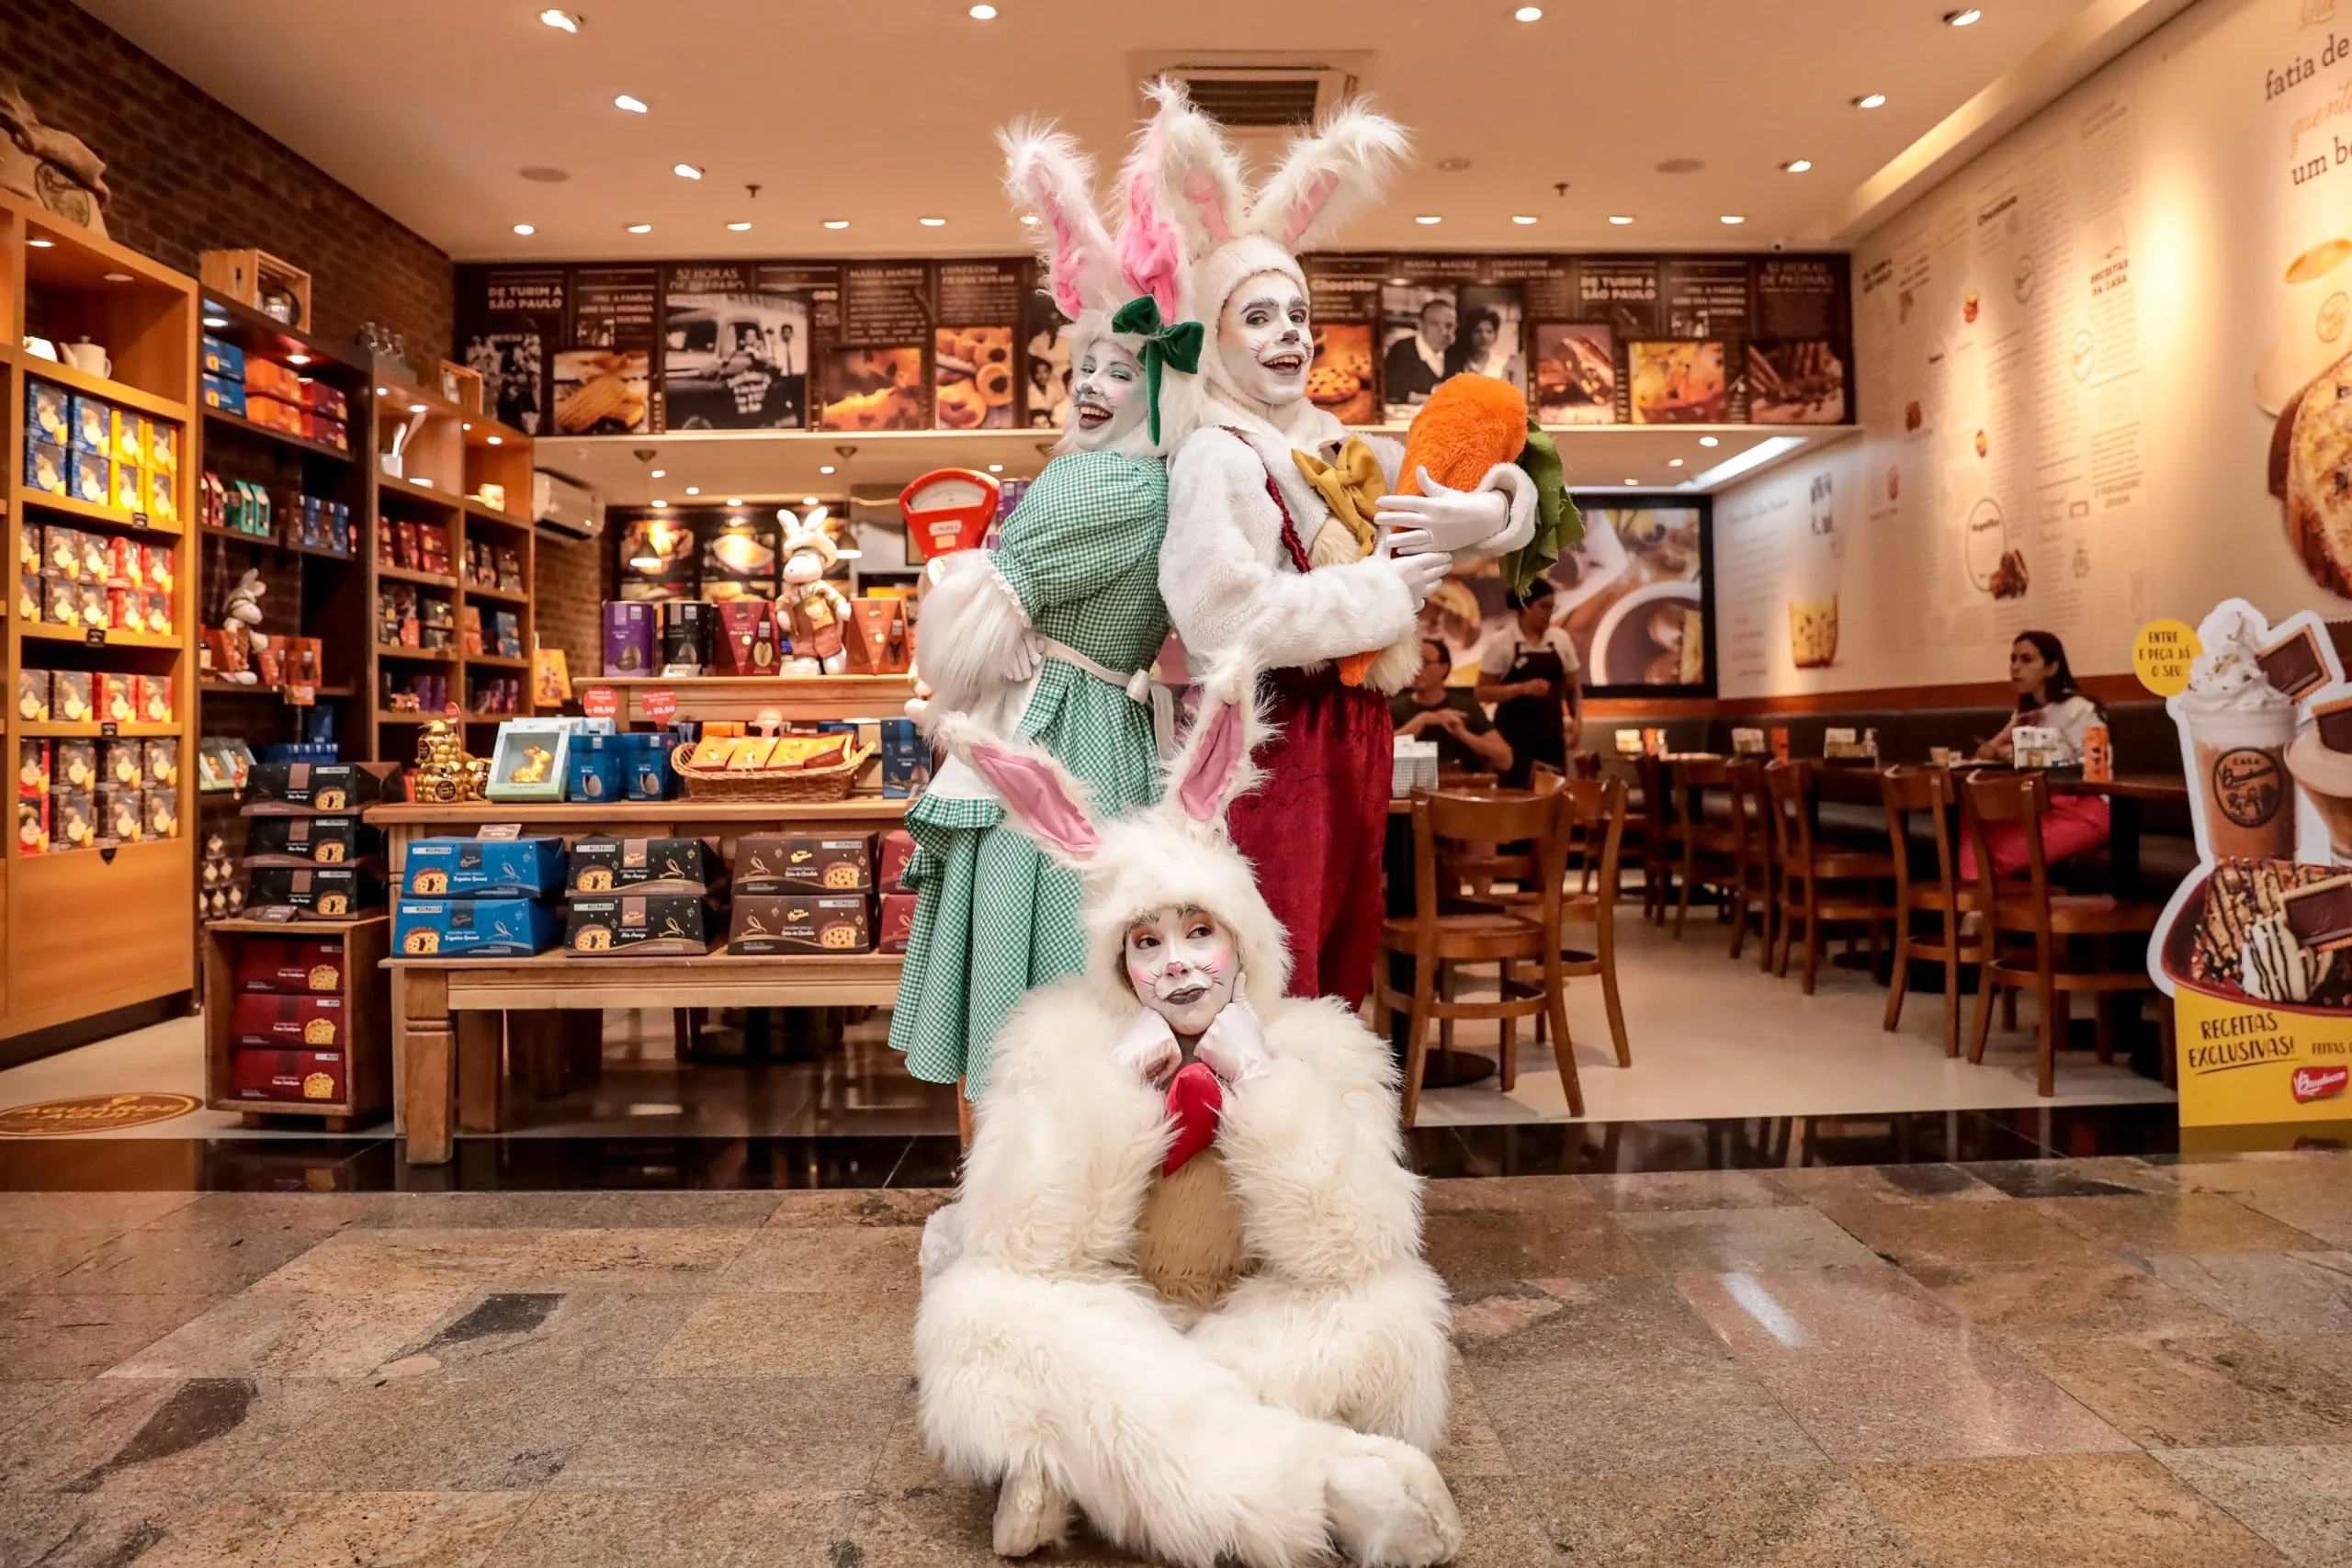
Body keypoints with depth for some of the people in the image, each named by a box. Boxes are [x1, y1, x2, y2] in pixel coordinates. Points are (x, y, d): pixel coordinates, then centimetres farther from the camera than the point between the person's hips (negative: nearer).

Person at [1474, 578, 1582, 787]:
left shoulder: (1561, 638, 6)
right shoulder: (1502, 642, -6)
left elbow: (1573, 687, 13)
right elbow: (1482, 692, -7)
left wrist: (1577, 720, -3)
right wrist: (1523, 688, -20)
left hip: (1551, 735, 4)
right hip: (1515, 735, -4)